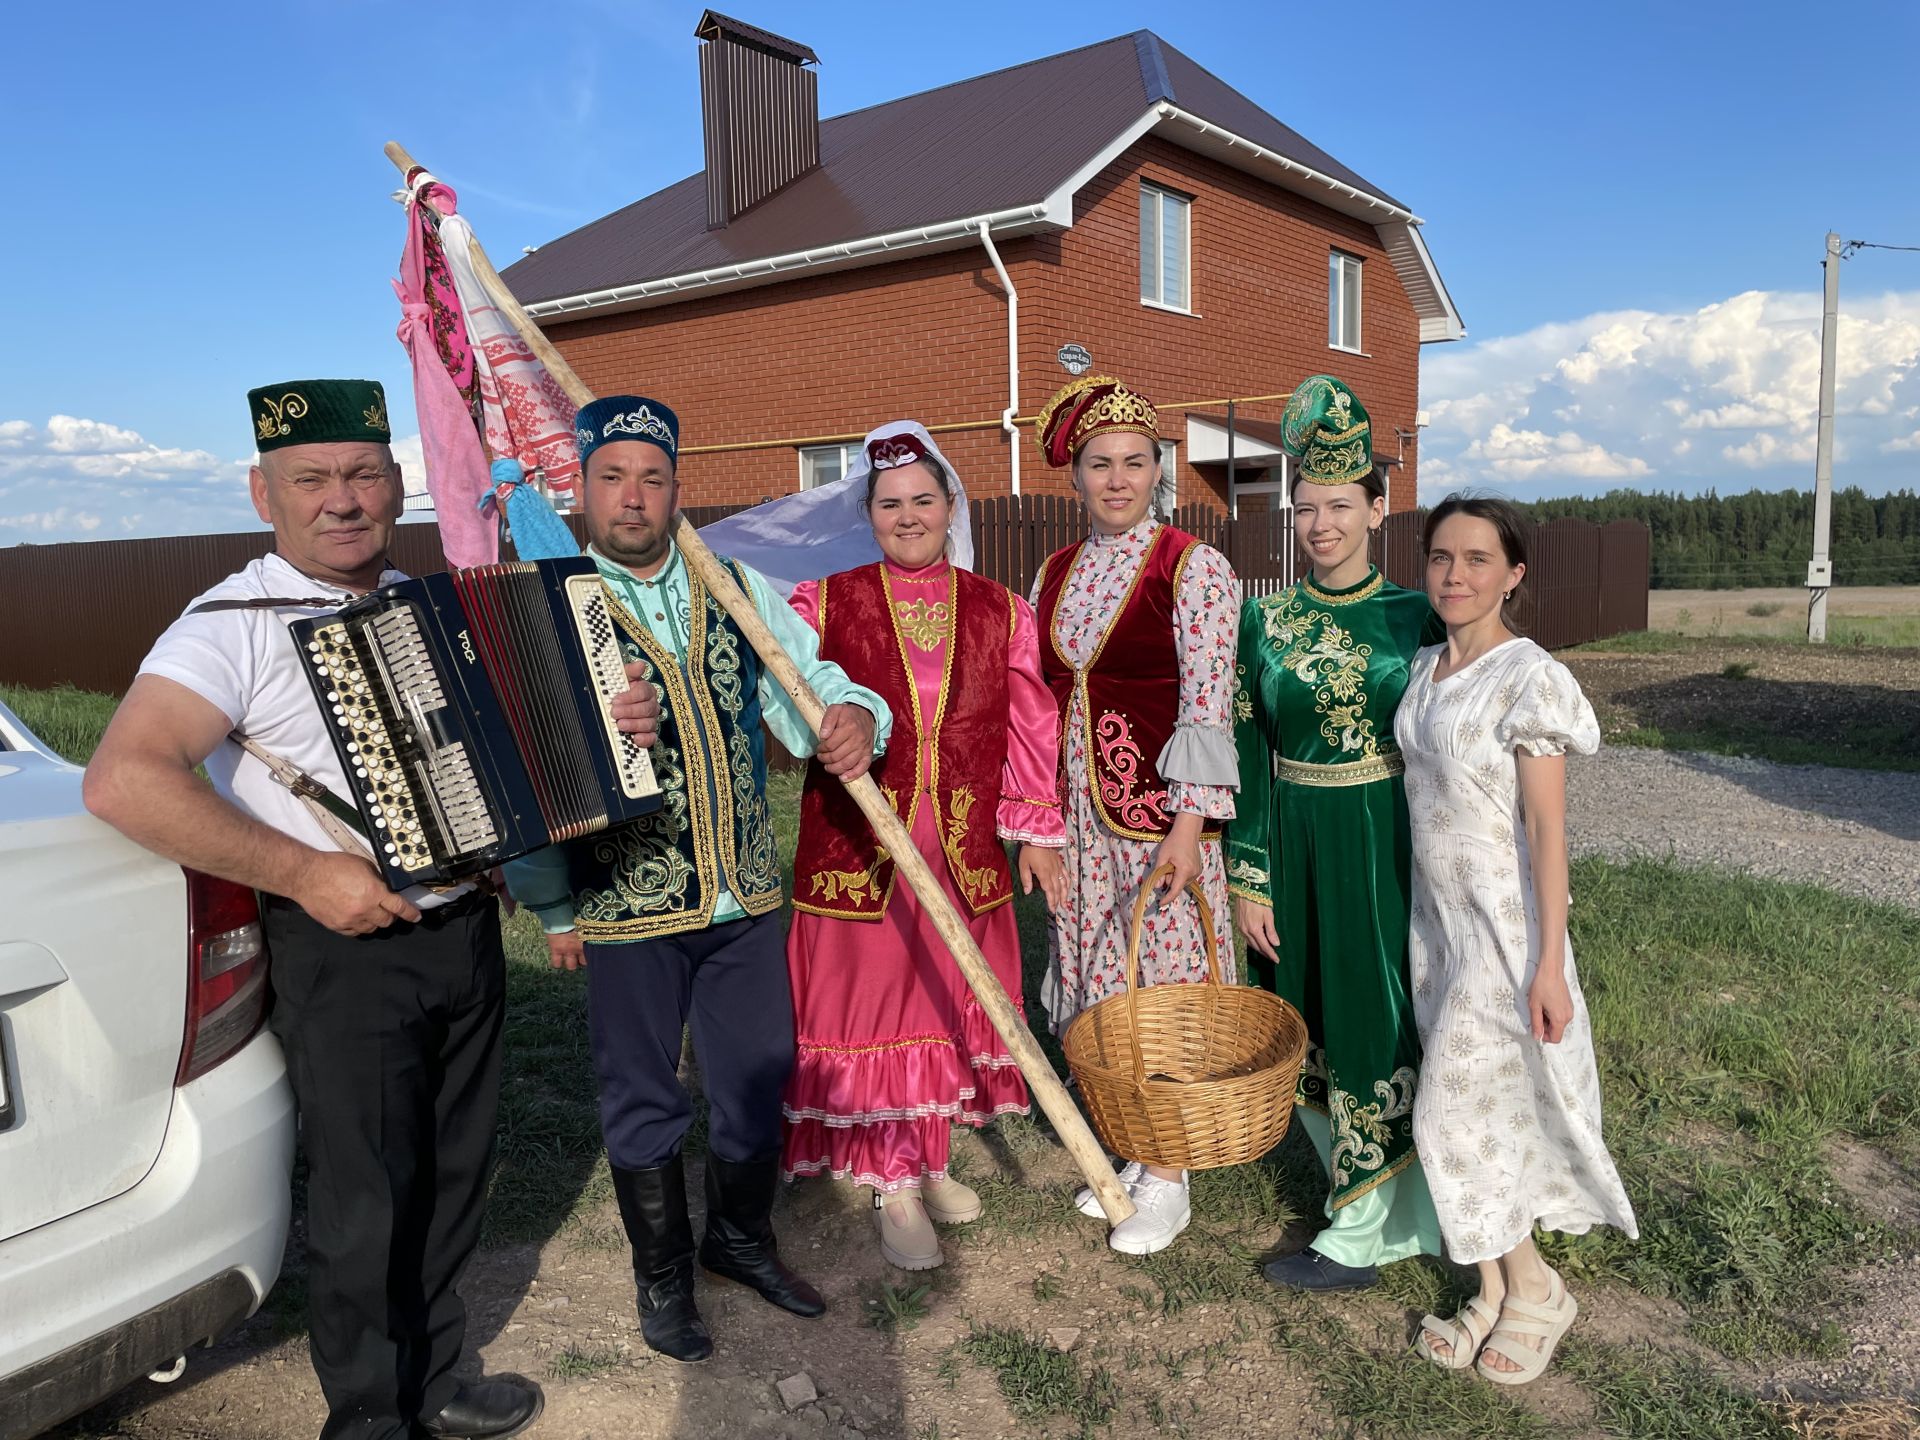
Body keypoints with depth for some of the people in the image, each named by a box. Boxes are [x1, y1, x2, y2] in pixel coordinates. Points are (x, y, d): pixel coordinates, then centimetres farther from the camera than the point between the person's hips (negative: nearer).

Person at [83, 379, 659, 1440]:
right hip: (344, 955, -6)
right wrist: (307, 873, -24)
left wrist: (607, 727, 0)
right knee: (367, 1203, 6)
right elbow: (123, 781, -24)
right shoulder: (238, 624, -12)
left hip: (466, 931, 7)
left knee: (452, 1178, 18)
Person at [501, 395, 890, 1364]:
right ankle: (663, 1277, 35)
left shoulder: (735, 587, 5)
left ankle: (741, 1240, 42)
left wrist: (854, 715, -24)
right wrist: (552, 908, -2)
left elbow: (809, 683, 1)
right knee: (644, 1102, 12)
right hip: (625, 909, -3)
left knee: (758, 1078, 16)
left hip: (745, 895, 4)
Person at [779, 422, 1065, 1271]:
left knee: (949, 1000, 14)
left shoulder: (998, 611, 4)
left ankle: (930, 1161, 35)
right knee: (869, 1005, 5)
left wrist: (1037, 829, 9)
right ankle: (893, 1191, 22)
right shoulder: (825, 604, -3)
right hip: (857, 843, -2)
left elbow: (1028, 728, 8)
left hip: (964, 848, 3)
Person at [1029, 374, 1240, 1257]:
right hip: (1079, 814, 6)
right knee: (1097, 985, 12)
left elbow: (1208, 704, -13)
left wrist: (1190, 823, -18)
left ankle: (1166, 1181, 19)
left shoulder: (1192, 568, -8)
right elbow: (1044, 699, 12)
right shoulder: (1056, 573, 9)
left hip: (1160, 811, -5)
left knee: (1165, 985, 3)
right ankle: (1129, 1152, 31)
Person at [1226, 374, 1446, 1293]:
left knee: (1384, 1028, 4)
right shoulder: (1262, 621, 1)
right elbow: (1247, 759, 1)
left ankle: (1358, 1236, 21)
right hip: (1297, 852, 2)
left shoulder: (1419, 617, -3)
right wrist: (1247, 880, -2)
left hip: (1394, 849, -2)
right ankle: (1412, 1215, 35)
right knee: (1313, 1030, 12)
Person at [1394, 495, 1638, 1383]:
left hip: (1503, 925, -7)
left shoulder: (1529, 680, -16)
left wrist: (1549, 964, -16)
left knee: (1454, 1116, -1)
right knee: (1477, 1111, 14)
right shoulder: (1425, 670, 6)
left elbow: (1546, 829, -16)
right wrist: (1421, 917, 15)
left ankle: (1534, 1288, 21)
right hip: (1436, 914, 7)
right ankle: (1494, 1289, 28)